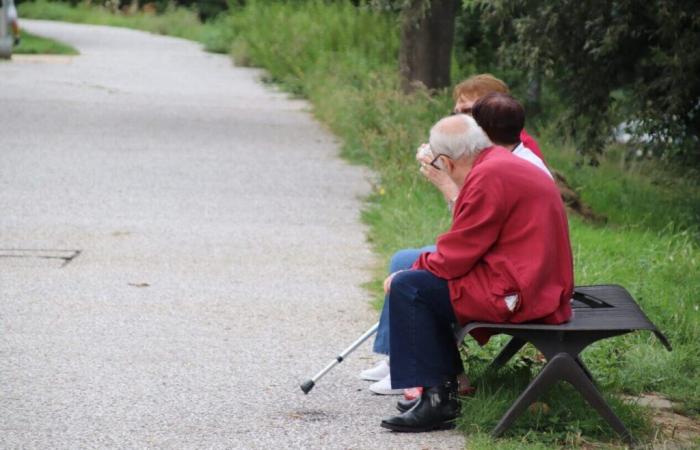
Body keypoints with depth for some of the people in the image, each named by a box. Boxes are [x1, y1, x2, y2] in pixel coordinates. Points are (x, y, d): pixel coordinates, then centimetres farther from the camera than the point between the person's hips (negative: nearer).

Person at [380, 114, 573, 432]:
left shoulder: (488, 176, -16)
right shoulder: (508, 164, 17)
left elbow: (457, 256, -14)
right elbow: (472, 243, 20)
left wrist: (411, 272, 2)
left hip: (517, 294, -11)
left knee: (408, 288, -9)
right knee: (426, 281, 21)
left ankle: (437, 398, -7)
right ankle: (444, 390, 19)